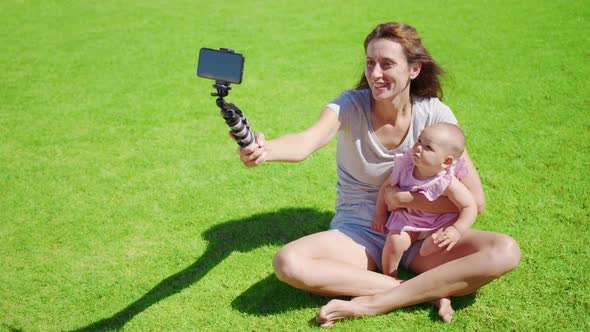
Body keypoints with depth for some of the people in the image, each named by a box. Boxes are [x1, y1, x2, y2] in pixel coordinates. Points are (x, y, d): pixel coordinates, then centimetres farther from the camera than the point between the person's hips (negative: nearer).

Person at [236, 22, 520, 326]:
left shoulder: (433, 114, -10)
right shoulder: (351, 105, -12)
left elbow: (474, 199, -11)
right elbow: (306, 142, -35)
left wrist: (403, 198, -17)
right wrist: (264, 149, -56)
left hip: (419, 236, 1)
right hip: (358, 234, 0)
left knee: (505, 251, -25)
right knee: (288, 262, -30)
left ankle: (370, 304, -24)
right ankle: (426, 292, -23)